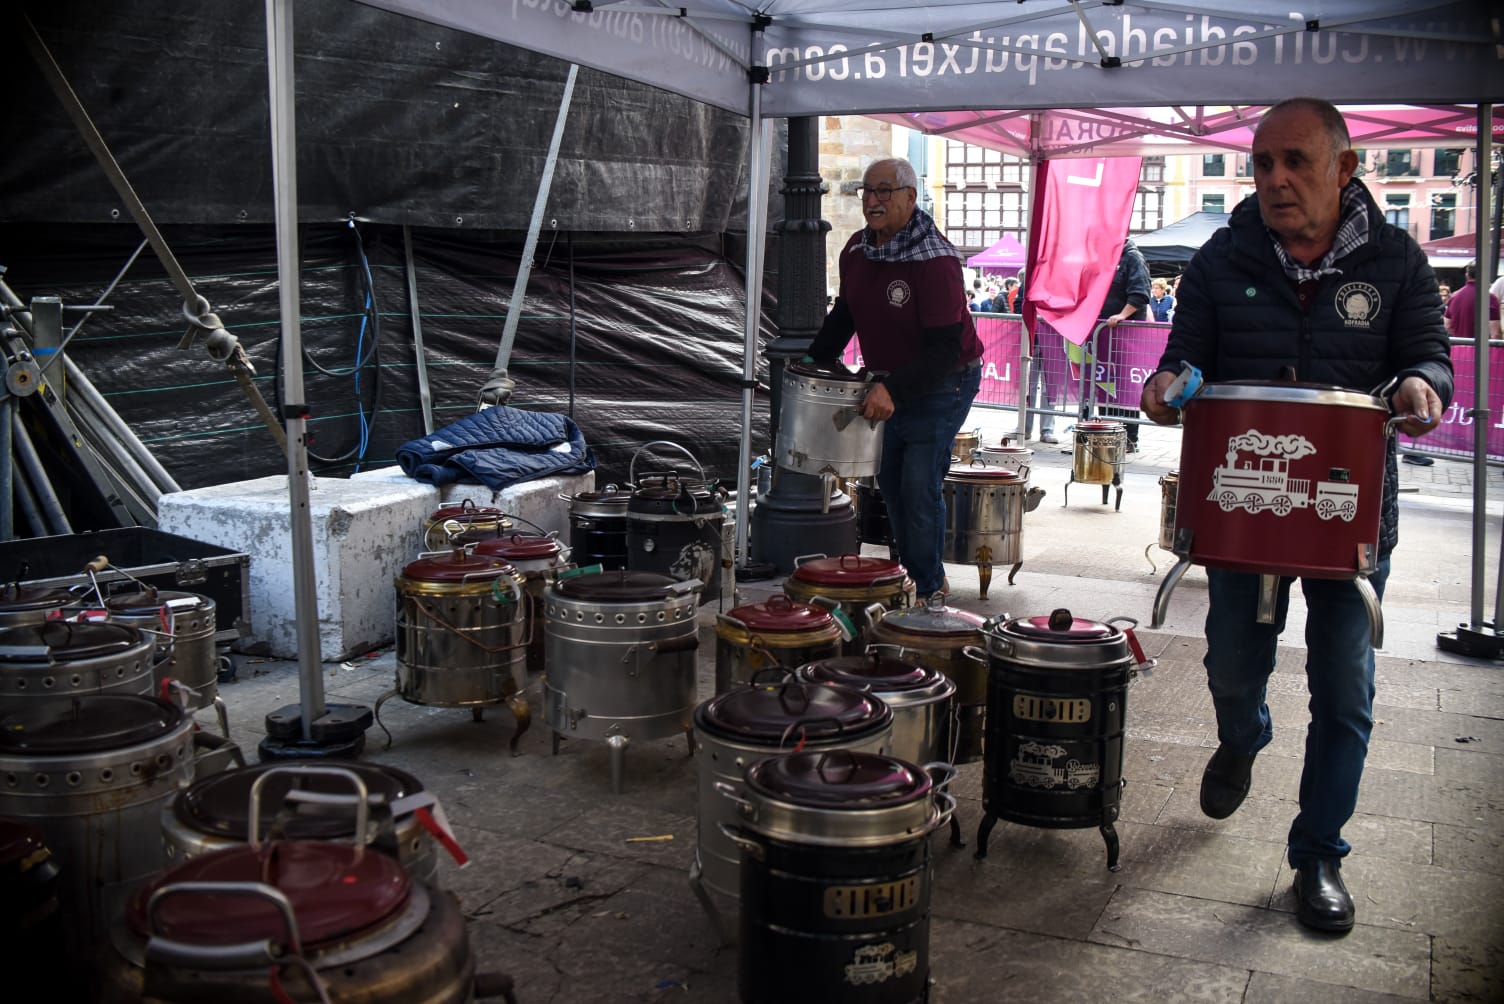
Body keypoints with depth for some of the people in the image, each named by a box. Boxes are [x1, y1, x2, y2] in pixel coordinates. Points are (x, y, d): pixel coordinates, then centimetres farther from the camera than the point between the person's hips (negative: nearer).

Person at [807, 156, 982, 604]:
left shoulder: (935, 260, -24)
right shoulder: (856, 249, 1)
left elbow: (946, 348, -28)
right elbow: (844, 314, 17)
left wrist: (894, 390, -36)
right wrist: (814, 359, 7)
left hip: (940, 386, -7)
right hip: (887, 384, 8)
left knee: (920, 487, -9)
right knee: (889, 480, 12)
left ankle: (929, 588, 6)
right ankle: (907, 572, 28)